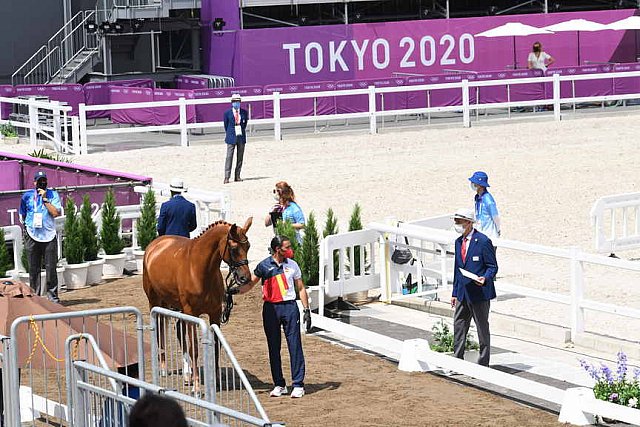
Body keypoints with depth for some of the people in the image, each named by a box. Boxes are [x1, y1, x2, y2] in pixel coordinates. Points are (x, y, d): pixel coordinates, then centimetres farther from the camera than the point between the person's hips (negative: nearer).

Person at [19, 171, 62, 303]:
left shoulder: (53, 194, 4)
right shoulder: (27, 196, 8)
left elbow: (56, 213, -11)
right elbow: (23, 216, 19)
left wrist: (45, 199, -13)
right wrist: (26, 227, 9)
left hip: (49, 236, -1)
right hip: (32, 236, 1)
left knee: (51, 267, -2)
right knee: (33, 268, 1)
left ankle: (52, 295, 4)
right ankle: (35, 296, 6)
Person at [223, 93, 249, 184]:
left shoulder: (244, 112, 4)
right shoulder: (227, 113, -2)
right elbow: (226, 125, 7)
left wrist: (242, 131, 10)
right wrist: (228, 134, 8)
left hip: (241, 137, 3)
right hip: (231, 137, -3)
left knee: (240, 157, 6)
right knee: (229, 157, -7)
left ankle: (237, 176, 13)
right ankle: (227, 177, -7)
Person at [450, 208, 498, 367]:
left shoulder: (483, 241, -11)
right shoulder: (458, 242, 12)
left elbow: (493, 266, -9)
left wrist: (485, 278, -29)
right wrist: (455, 293, 16)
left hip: (479, 293, -7)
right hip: (462, 294, 7)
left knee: (482, 328, 4)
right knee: (459, 327, 9)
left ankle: (483, 363, 11)